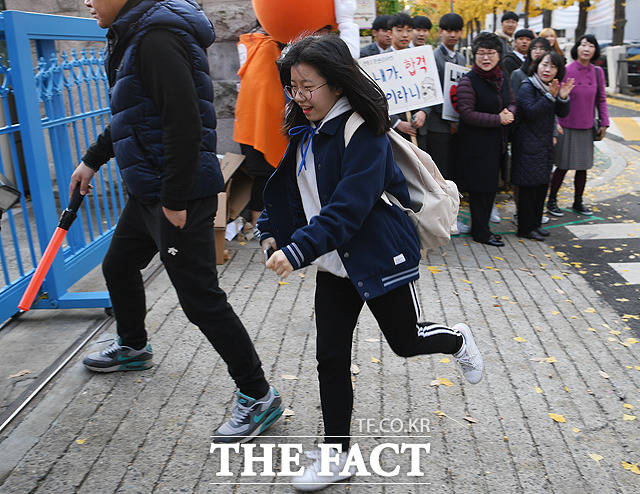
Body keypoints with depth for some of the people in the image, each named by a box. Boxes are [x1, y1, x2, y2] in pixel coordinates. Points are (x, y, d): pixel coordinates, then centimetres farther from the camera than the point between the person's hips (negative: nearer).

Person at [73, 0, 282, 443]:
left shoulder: (158, 39, -18)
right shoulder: (132, 37, 15)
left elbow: (184, 125, -26)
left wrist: (175, 201, -24)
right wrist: (92, 161, 32)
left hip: (179, 195, -11)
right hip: (147, 191, 11)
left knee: (201, 299, -6)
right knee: (118, 267, 26)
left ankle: (258, 396, 7)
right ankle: (134, 347, 51)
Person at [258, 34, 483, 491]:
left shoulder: (363, 133, -19)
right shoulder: (302, 132, 6)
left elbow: (347, 208, -28)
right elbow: (287, 189, 15)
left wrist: (298, 250, -36)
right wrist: (272, 232, 1)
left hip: (379, 256, -6)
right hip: (335, 263, 7)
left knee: (406, 342, 12)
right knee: (331, 356, 5)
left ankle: (458, 340, 47)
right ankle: (336, 455, 18)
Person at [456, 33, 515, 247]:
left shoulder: (502, 78, 9)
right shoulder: (468, 80, -13)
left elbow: (511, 103, 18)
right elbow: (467, 113, -19)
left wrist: (509, 112, -6)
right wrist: (498, 119, -19)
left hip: (497, 141, 7)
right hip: (476, 142, -7)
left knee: (491, 186, 13)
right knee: (480, 187, -1)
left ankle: (481, 227, 26)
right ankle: (481, 231, 11)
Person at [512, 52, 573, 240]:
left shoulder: (553, 88, 12)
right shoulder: (527, 87, -12)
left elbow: (563, 114, 8)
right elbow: (531, 112, -22)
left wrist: (563, 98, -10)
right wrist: (550, 97, -28)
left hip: (545, 144, 8)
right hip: (528, 145, -8)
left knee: (542, 185, 13)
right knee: (528, 187, -4)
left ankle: (535, 223, 24)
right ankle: (526, 228, 4)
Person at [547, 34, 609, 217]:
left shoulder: (598, 72, 4)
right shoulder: (566, 70, -8)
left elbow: (601, 99, 11)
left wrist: (604, 122, 7)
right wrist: (555, 123, -14)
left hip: (587, 128, 4)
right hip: (567, 127, -4)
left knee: (583, 167, 10)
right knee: (563, 167, 1)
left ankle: (578, 202, 24)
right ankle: (551, 201, 17)